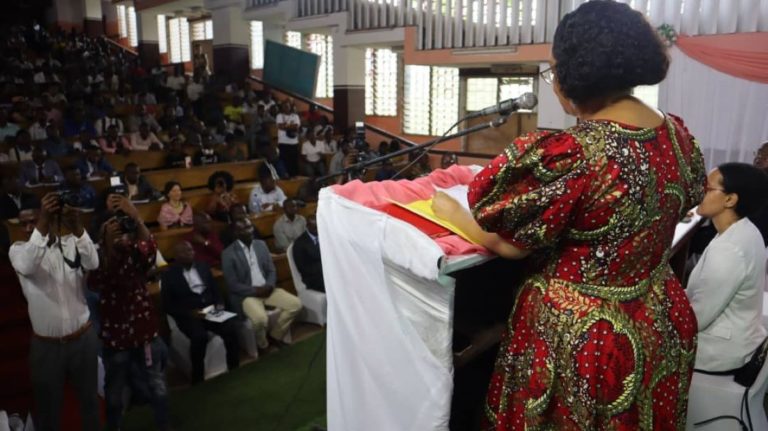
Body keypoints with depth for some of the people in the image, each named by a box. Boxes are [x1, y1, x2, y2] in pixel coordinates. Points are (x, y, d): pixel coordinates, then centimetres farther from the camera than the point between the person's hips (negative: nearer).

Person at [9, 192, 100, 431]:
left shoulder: (73, 242, -5)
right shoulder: (19, 249, -7)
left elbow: (93, 263, -26)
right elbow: (27, 267, -31)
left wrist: (77, 224, -41)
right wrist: (42, 223, -43)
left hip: (83, 339, 1)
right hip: (46, 346, -1)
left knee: (89, 401, 19)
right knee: (48, 409, 14)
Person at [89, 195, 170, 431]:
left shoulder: (138, 257, -7)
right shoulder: (99, 258, -8)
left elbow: (151, 247, -32)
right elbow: (95, 283, -29)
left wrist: (135, 216, -49)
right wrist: (108, 245, -41)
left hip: (144, 331, 1)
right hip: (114, 334, -1)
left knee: (157, 388, 12)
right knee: (114, 392, 16)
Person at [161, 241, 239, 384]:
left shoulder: (203, 266, 14)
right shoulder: (169, 274, 1)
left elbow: (215, 290, 18)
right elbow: (167, 306, -2)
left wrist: (219, 304, -3)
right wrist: (189, 313, -15)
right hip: (187, 316, -3)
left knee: (231, 328, -25)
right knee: (200, 336, -35)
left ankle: (234, 370, -12)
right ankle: (198, 379, -17)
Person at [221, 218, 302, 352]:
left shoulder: (261, 245, 8)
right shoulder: (228, 254, -10)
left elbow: (271, 270, 10)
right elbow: (233, 285, -12)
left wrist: (269, 285, -10)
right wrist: (255, 290, -18)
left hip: (266, 289, 6)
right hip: (246, 294, -6)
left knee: (296, 304, -12)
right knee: (260, 318, -33)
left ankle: (275, 335, 8)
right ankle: (262, 345, 0)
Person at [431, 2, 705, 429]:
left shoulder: (572, 154, -28)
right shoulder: (679, 134, -4)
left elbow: (507, 243, -17)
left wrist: (449, 210, 0)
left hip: (579, 334, -7)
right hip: (662, 324, 7)